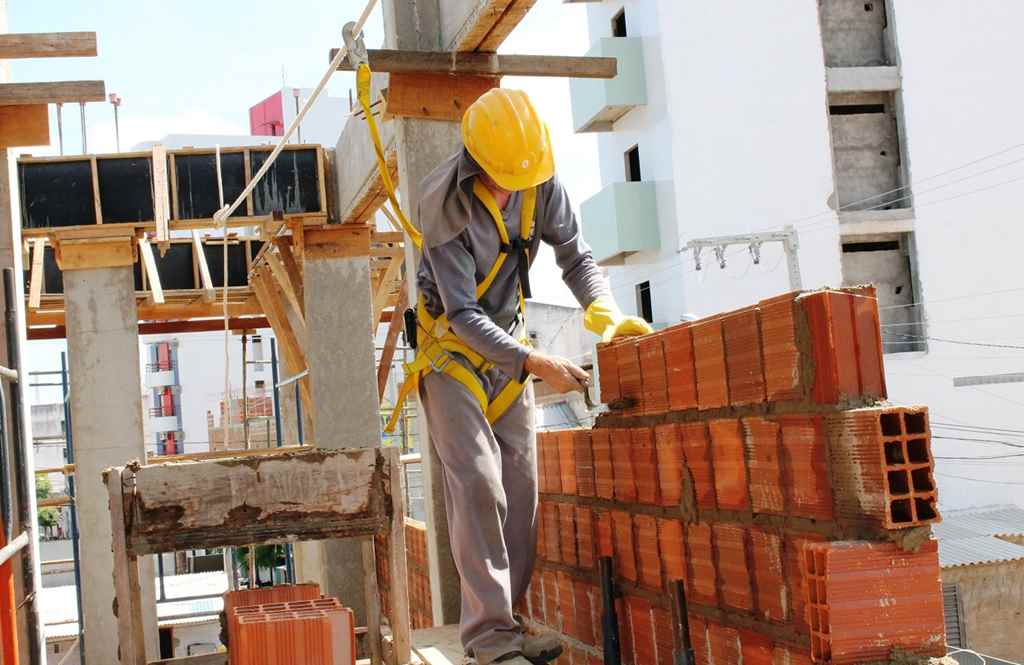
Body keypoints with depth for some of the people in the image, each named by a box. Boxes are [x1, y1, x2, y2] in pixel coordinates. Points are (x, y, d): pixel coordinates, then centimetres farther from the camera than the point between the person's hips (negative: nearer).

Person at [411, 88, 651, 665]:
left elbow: (576, 256, -1)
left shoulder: (541, 181, -9)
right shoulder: (447, 206, -25)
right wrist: (536, 364, -33)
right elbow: (463, 315, -27)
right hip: (452, 347, -5)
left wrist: (605, 311, -21)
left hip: (507, 346, 6)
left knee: (520, 488, 1)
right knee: (478, 486, -16)